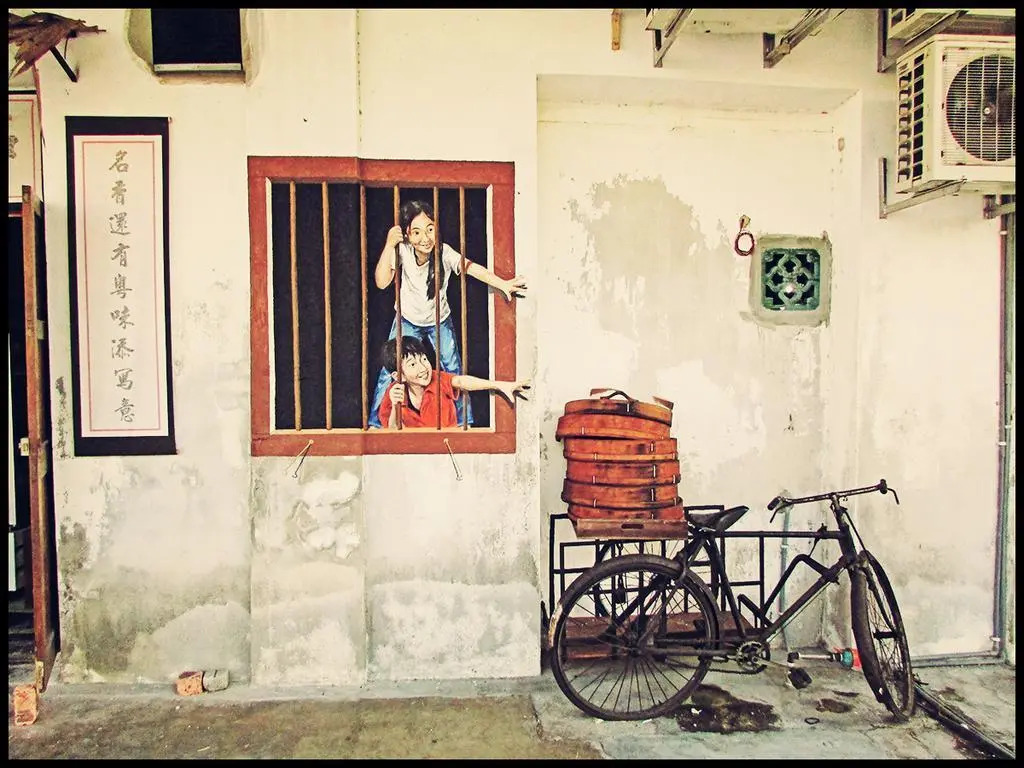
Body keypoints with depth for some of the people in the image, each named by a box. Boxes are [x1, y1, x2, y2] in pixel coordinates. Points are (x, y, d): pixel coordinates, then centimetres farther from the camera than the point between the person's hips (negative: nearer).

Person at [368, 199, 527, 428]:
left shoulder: (445, 252, -26)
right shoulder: (402, 250, -23)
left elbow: (472, 268, -39)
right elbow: (382, 282, -28)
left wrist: (503, 284, -53)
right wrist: (389, 245, -36)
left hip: (440, 322, 0)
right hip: (407, 320, 0)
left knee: (454, 372, 2)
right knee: (389, 372, 0)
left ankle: (465, 423, 19)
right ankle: (375, 422, 17)